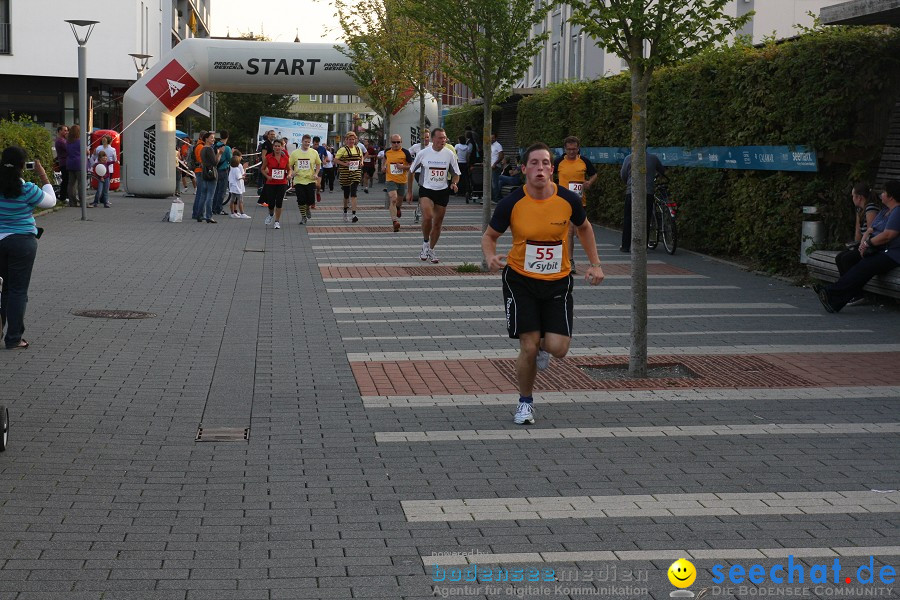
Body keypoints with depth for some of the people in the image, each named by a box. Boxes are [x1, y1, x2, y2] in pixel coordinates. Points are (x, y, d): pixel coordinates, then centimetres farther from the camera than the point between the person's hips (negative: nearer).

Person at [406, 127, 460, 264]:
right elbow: (411, 172, 6)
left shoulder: (449, 154, -2)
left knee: (437, 223, 8)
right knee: (427, 217, -26)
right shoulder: (423, 153, -6)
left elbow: (456, 174, 9)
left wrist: (454, 183, -14)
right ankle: (425, 242, -1)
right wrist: (409, 192, 7)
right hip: (426, 190, -3)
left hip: (443, 191, 3)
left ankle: (430, 250, 28)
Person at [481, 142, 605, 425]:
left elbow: (584, 227, 12)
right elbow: (489, 236, 1)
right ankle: (525, 402, 19)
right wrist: (491, 256, -20)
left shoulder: (569, 200, -10)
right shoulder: (511, 203, -14)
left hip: (558, 282, 1)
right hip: (520, 280, -1)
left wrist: (595, 264, 6)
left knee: (558, 348, -9)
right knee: (529, 347, -6)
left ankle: (542, 347, 31)